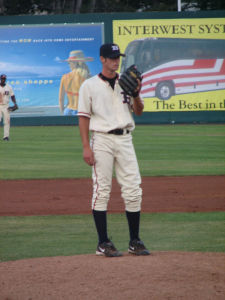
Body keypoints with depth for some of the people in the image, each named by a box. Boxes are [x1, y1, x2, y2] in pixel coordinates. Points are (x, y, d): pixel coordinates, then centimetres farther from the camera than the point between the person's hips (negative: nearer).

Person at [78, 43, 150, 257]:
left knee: (133, 191, 0)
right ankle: (103, 243, 1)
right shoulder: (89, 85, 1)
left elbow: (138, 111, 12)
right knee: (101, 191, -4)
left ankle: (135, 241, 8)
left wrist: (136, 95, -9)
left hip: (125, 139, 4)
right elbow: (84, 117, -2)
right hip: (102, 139, -4)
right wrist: (86, 147, -10)